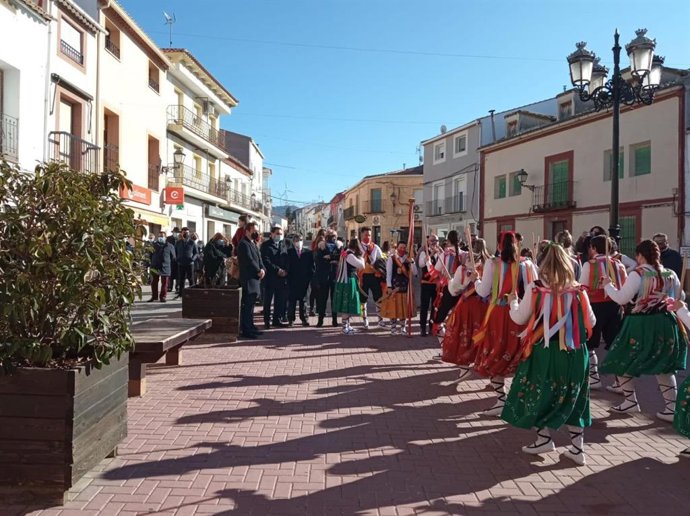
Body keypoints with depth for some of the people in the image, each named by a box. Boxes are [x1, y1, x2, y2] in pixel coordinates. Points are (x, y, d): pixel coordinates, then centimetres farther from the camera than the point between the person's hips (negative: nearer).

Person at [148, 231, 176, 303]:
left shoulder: (169, 246, 3)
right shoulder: (154, 245, 11)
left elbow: (173, 258, 7)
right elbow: (150, 256, 18)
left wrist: (171, 267, 5)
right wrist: (151, 264, 10)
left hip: (165, 268, -3)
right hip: (155, 267, 3)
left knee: (164, 283, 1)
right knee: (154, 283, 7)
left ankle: (163, 297, 9)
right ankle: (154, 296, 16)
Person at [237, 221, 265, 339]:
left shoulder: (253, 243, 19)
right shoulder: (243, 244, -12)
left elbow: (258, 258, 15)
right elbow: (249, 260, -20)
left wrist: (262, 269, -2)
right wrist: (258, 271, -13)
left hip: (255, 278, 10)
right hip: (247, 279, -10)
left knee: (251, 303, 15)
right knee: (247, 305, -8)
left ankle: (250, 327, 23)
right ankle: (245, 330, -5)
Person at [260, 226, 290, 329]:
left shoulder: (283, 244, 14)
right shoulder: (266, 245, -3)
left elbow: (286, 259, 11)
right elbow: (266, 261, -12)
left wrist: (285, 270, -5)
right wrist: (277, 270, -15)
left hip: (282, 277, 5)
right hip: (270, 276, -5)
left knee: (280, 300, 6)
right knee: (268, 300, 2)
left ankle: (277, 319, 16)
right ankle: (267, 320, 10)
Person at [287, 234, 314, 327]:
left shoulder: (308, 252, 5)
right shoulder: (289, 252, 3)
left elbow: (311, 266, 3)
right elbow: (287, 266, -1)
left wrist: (310, 277, -6)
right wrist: (288, 277, -10)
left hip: (304, 280, 1)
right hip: (292, 280, -1)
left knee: (303, 299, 8)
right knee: (292, 300, 2)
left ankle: (304, 318, 15)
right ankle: (291, 319, 10)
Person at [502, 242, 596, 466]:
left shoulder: (535, 289, -9)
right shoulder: (578, 291, -3)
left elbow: (519, 319, -2)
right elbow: (591, 322, 5)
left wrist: (513, 302, 17)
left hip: (544, 350, -2)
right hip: (574, 352, 3)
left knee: (540, 394, 15)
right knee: (572, 397, 14)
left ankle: (544, 439, 21)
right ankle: (577, 448, 17)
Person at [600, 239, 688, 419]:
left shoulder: (638, 274, -12)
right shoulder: (671, 274, 5)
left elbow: (621, 299, -13)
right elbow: (679, 298, 16)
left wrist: (608, 285, 1)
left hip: (641, 324, -6)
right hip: (666, 323, 6)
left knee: (621, 362, 12)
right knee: (664, 366, 18)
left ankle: (631, 401, 15)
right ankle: (671, 407, 13)